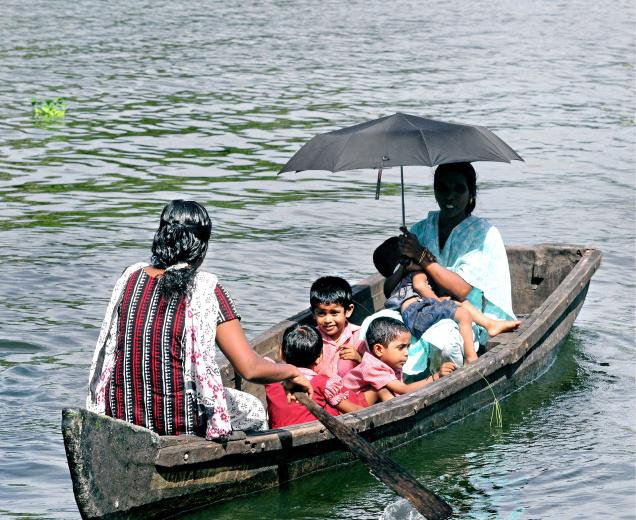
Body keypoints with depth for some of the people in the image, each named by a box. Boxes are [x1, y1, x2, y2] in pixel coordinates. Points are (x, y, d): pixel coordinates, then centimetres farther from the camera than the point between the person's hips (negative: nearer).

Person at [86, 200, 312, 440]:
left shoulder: (131, 276, 0)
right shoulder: (206, 290, -14)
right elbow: (250, 369, -17)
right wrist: (291, 372, 2)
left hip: (120, 412, 5)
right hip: (177, 423, -5)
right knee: (253, 410, 24)